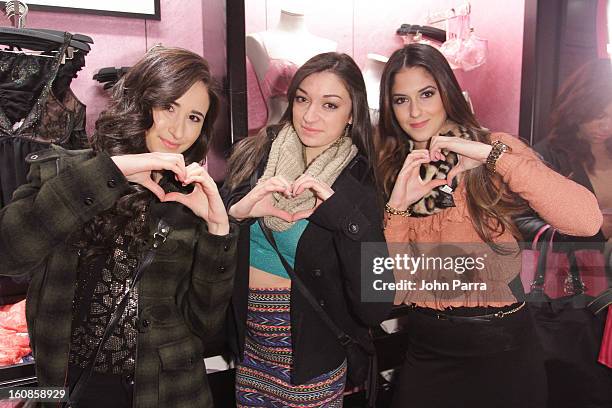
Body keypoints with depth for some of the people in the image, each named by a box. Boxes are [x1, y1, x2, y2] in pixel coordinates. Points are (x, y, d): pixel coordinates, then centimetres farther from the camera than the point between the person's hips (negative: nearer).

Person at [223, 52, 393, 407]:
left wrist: (344, 215, -28)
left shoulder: (357, 188, -12)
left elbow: (376, 309, -20)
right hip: (248, 344, 3)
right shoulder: (255, 156, -6)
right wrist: (238, 212, -22)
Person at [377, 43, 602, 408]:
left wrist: (492, 155, -26)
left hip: (500, 348, -2)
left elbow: (588, 220, -24)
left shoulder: (493, 148, -8)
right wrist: (397, 206, -18)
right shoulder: (392, 170, 1)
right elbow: (391, 282, -5)